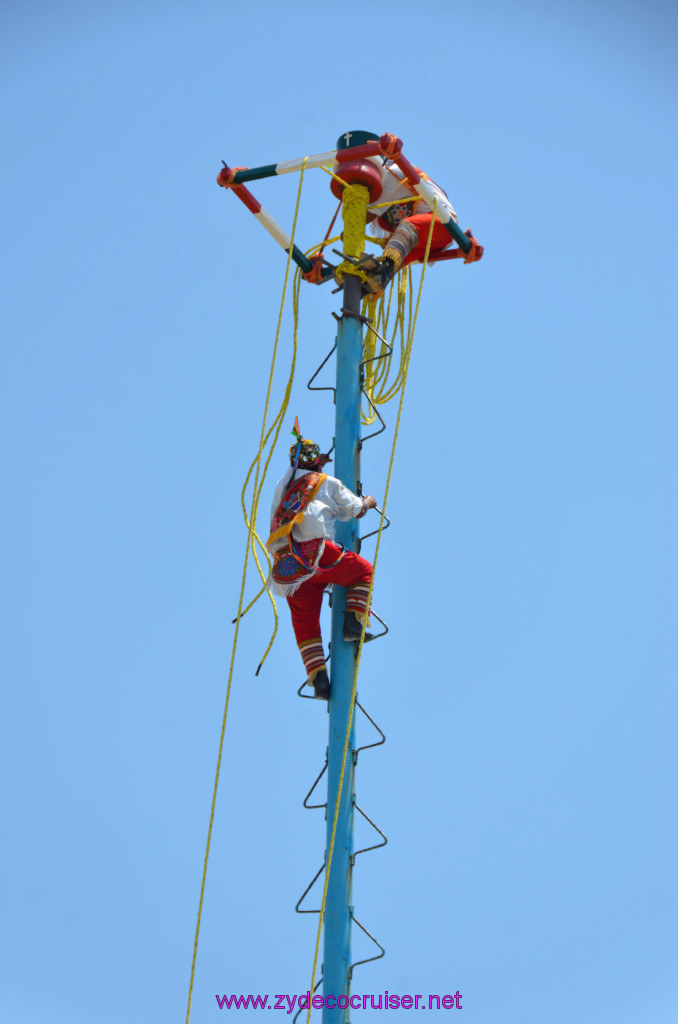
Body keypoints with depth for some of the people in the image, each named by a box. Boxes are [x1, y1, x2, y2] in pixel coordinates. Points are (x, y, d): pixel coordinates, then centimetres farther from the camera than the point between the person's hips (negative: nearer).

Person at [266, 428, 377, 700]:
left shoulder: (283, 487, 26)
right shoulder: (328, 483, 14)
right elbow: (355, 511, 18)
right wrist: (367, 502, 42)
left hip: (285, 565, 4)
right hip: (314, 553, -4)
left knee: (305, 625, 12)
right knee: (364, 571, 18)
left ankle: (318, 678, 4)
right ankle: (353, 621, 2)